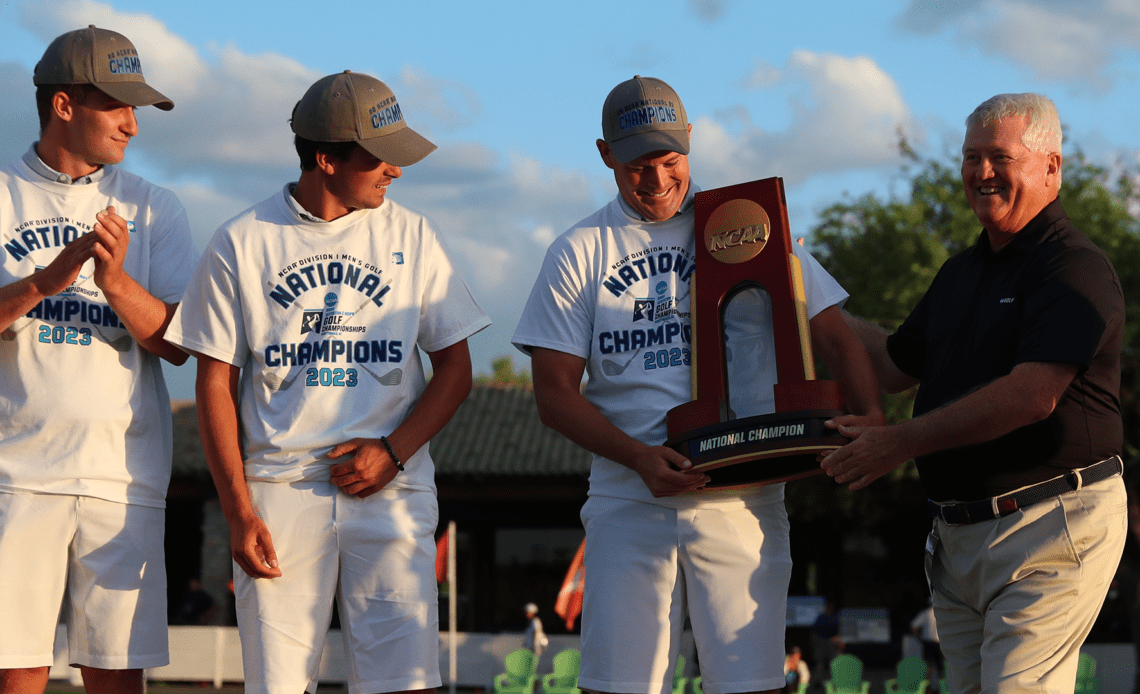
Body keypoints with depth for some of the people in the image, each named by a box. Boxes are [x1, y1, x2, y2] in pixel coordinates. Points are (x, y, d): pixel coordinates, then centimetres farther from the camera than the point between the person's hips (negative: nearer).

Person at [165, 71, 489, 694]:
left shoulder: (411, 236, 10)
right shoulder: (240, 244, 3)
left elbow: (456, 368, 10)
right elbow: (216, 385, 3)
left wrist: (393, 451, -6)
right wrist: (238, 512, -5)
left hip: (392, 491, 1)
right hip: (278, 491, -1)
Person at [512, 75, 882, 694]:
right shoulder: (579, 253, 9)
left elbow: (830, 331, 9)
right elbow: (555, 393, 4)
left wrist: (870, 415, -11)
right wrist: (640, 457, -13)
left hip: (743, 498, 0)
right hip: (630, 498, 0)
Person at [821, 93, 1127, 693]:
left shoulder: (1075, 267, -11)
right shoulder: (961, 271, 18)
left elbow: (1032, 394, -22)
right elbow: (895, 363, 29)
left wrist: (900, 443, -17)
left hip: (1053, 524, -9)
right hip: (958, 532, 9)